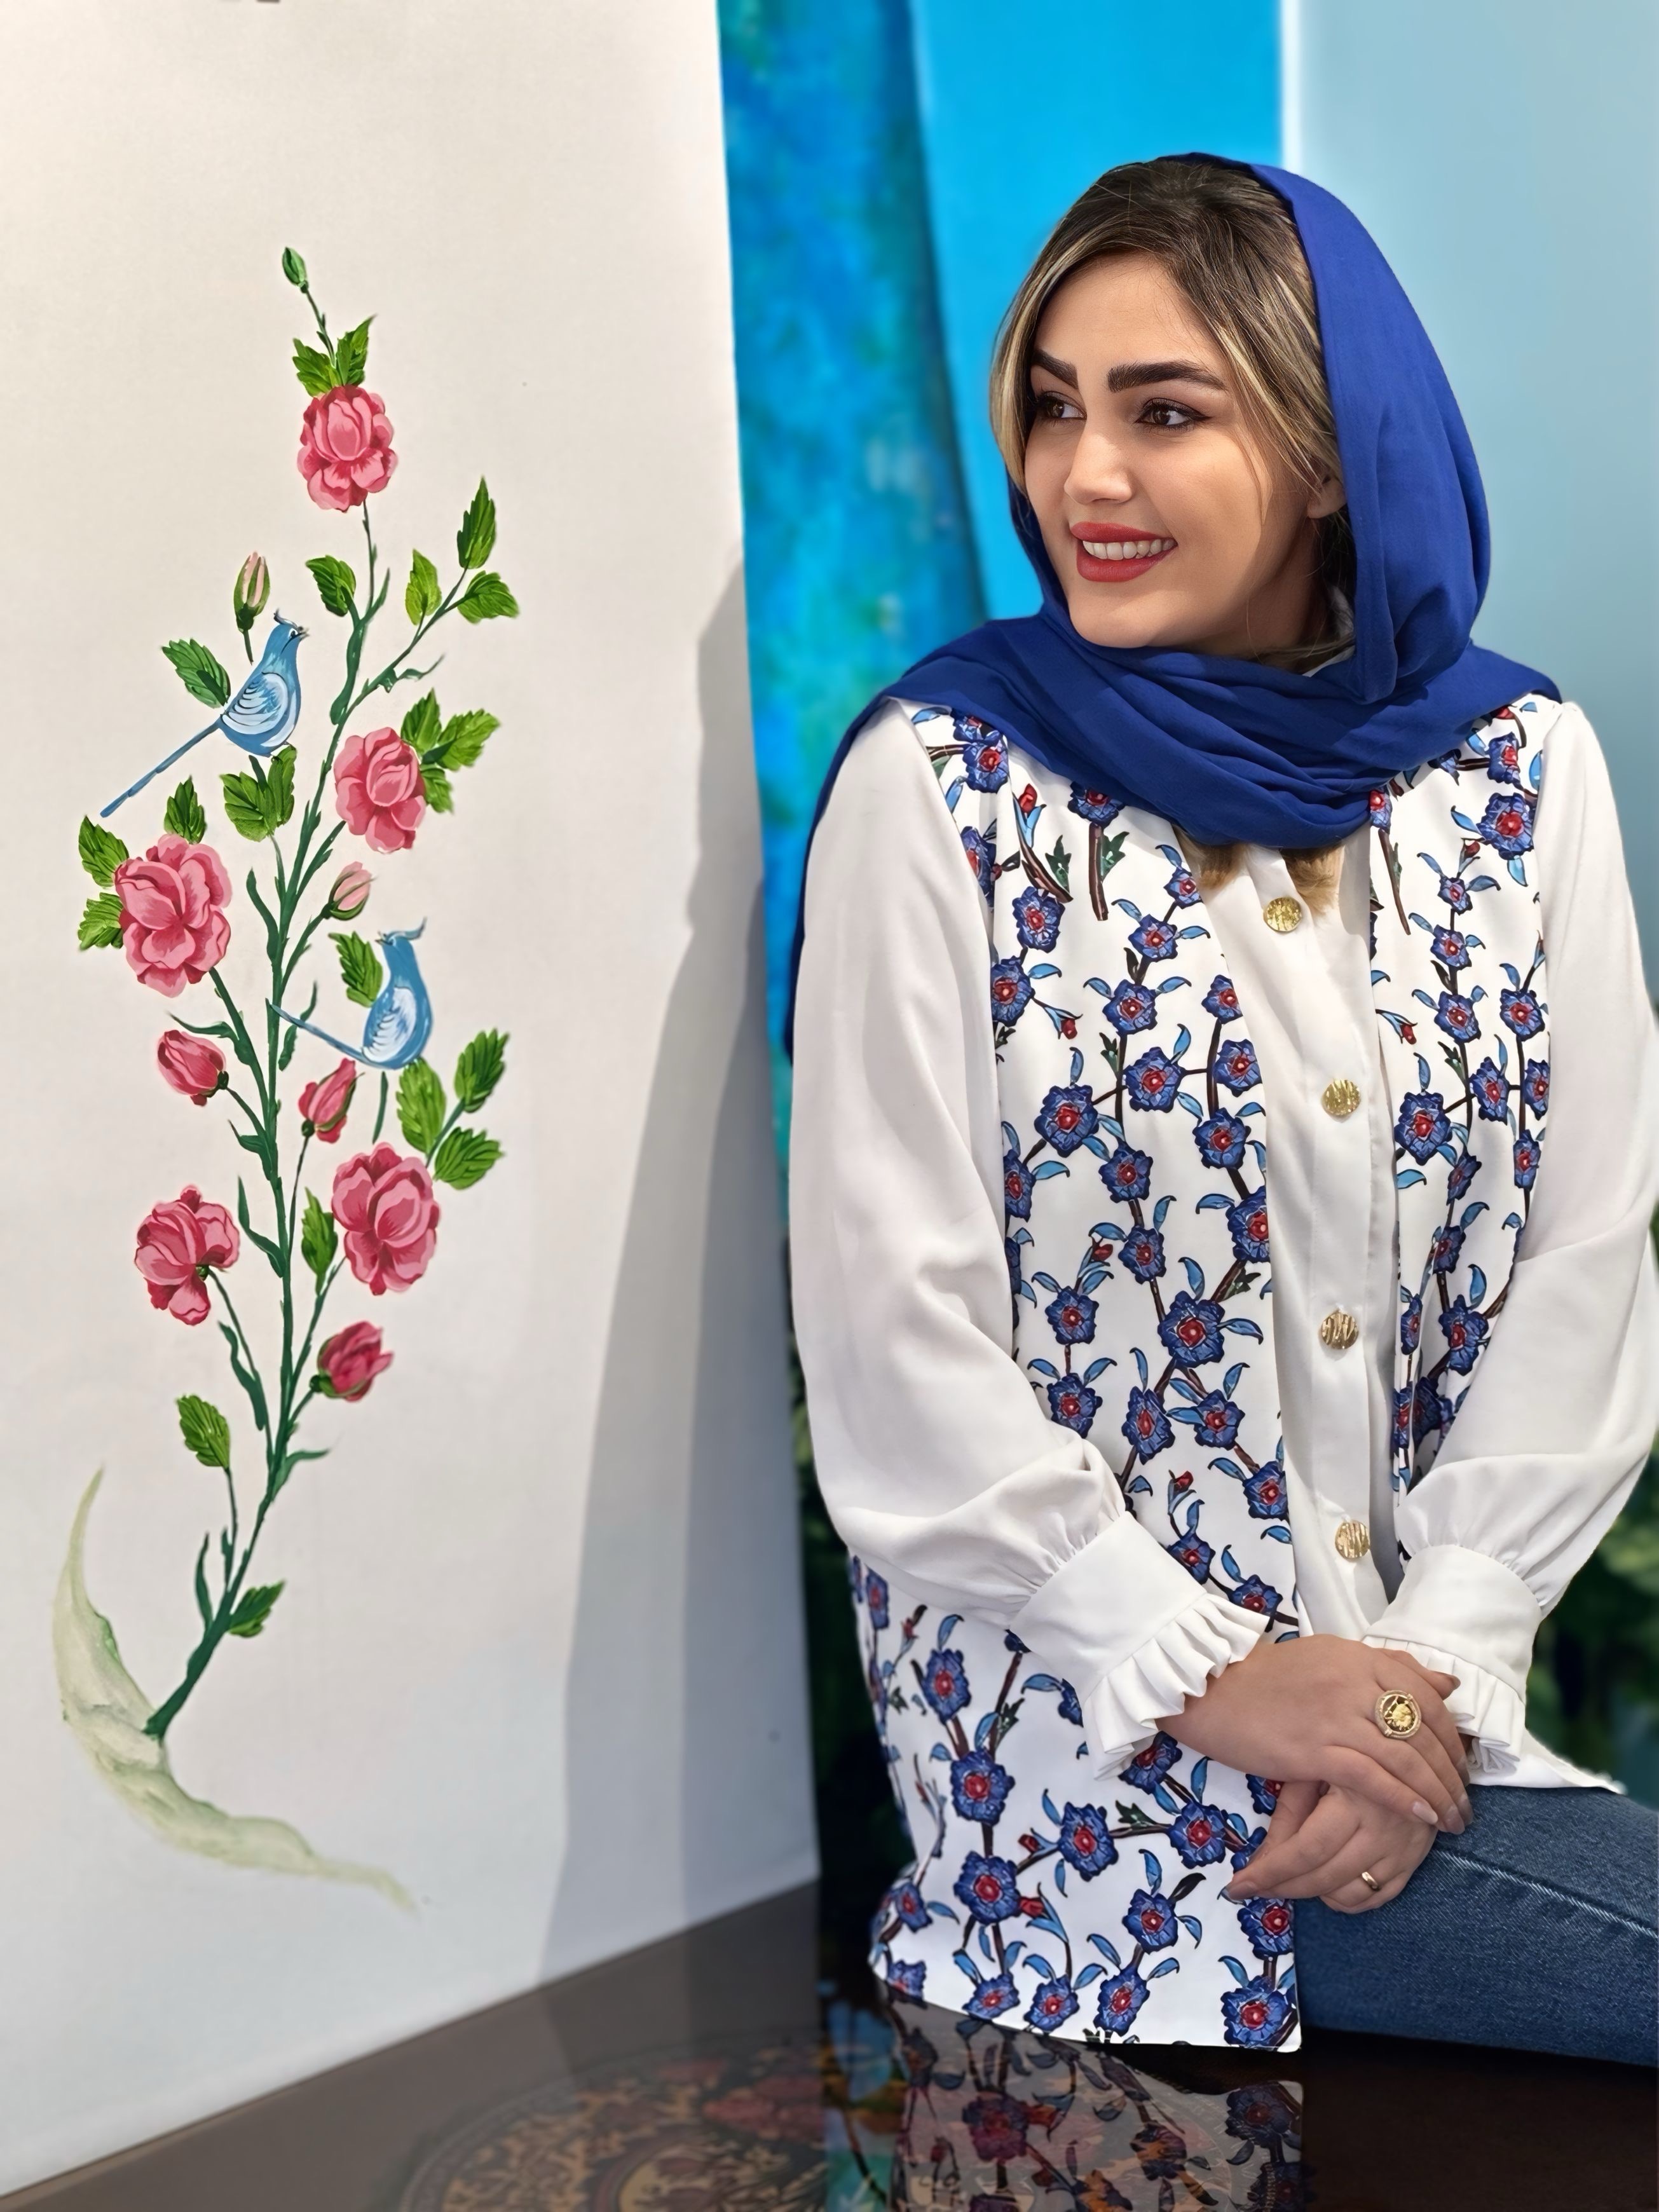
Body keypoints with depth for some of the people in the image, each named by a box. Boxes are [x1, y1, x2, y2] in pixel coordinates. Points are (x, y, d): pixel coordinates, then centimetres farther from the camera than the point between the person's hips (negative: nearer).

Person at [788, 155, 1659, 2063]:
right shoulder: (938, 783, -7)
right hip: (1087, 1721, -4)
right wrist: (1212, 1678, -12)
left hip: (1430, 1704, 4)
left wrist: (1439, 1666, -9)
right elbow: (895, 1327, -10)